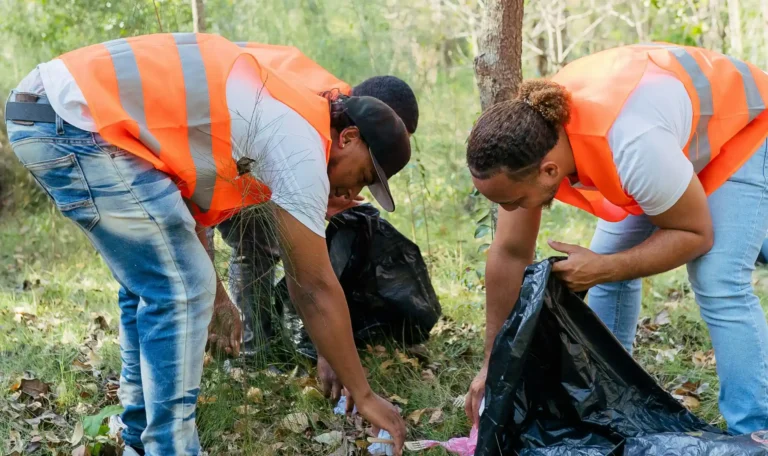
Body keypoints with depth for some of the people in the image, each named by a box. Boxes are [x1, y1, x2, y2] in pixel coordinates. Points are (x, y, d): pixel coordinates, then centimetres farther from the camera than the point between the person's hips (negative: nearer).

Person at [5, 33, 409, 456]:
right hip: (77, 124, -11)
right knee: (180, 291, -5)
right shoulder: (300, 144, -9)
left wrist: (215, 295, 29)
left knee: (153, 284, 18)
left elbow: (182, 198, 25)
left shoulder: (281, 114, 19)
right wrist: (363, 395, 2)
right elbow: (316, 287, -5)